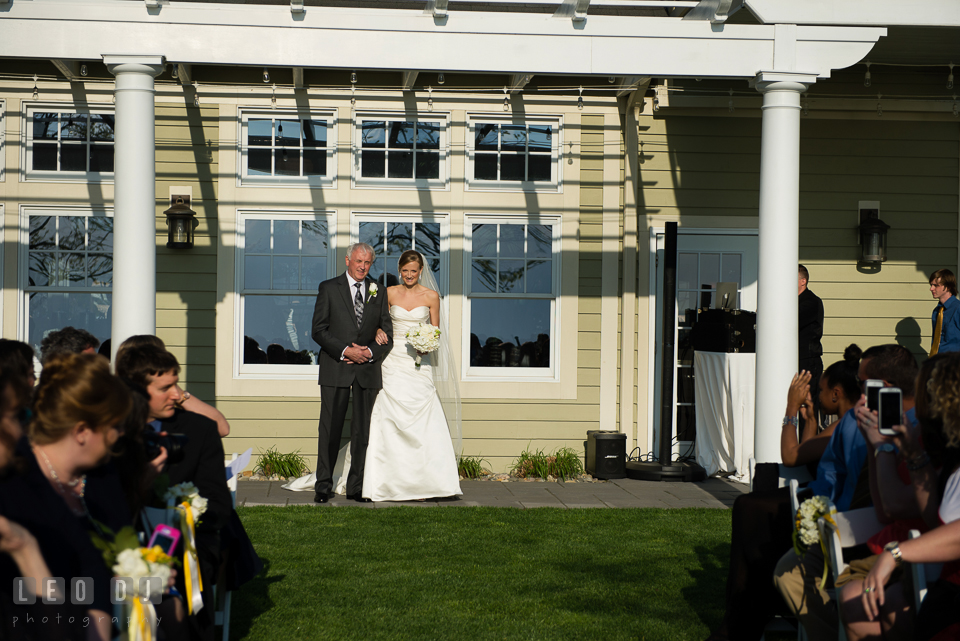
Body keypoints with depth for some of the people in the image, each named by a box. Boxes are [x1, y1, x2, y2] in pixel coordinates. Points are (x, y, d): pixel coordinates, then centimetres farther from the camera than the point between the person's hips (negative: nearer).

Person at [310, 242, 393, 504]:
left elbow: (387, 335, 10)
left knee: (363, 430, 4)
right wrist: (345, 351, -14)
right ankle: (323, 485, 7)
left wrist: (370, 352, -9)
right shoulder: (329, 288, 3)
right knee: (330, 428, -1)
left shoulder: (379, 293, 11)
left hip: (368, 369, 3)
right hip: (336, 368, -3)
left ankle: (356, 486, 10)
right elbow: (318, 330, -3)